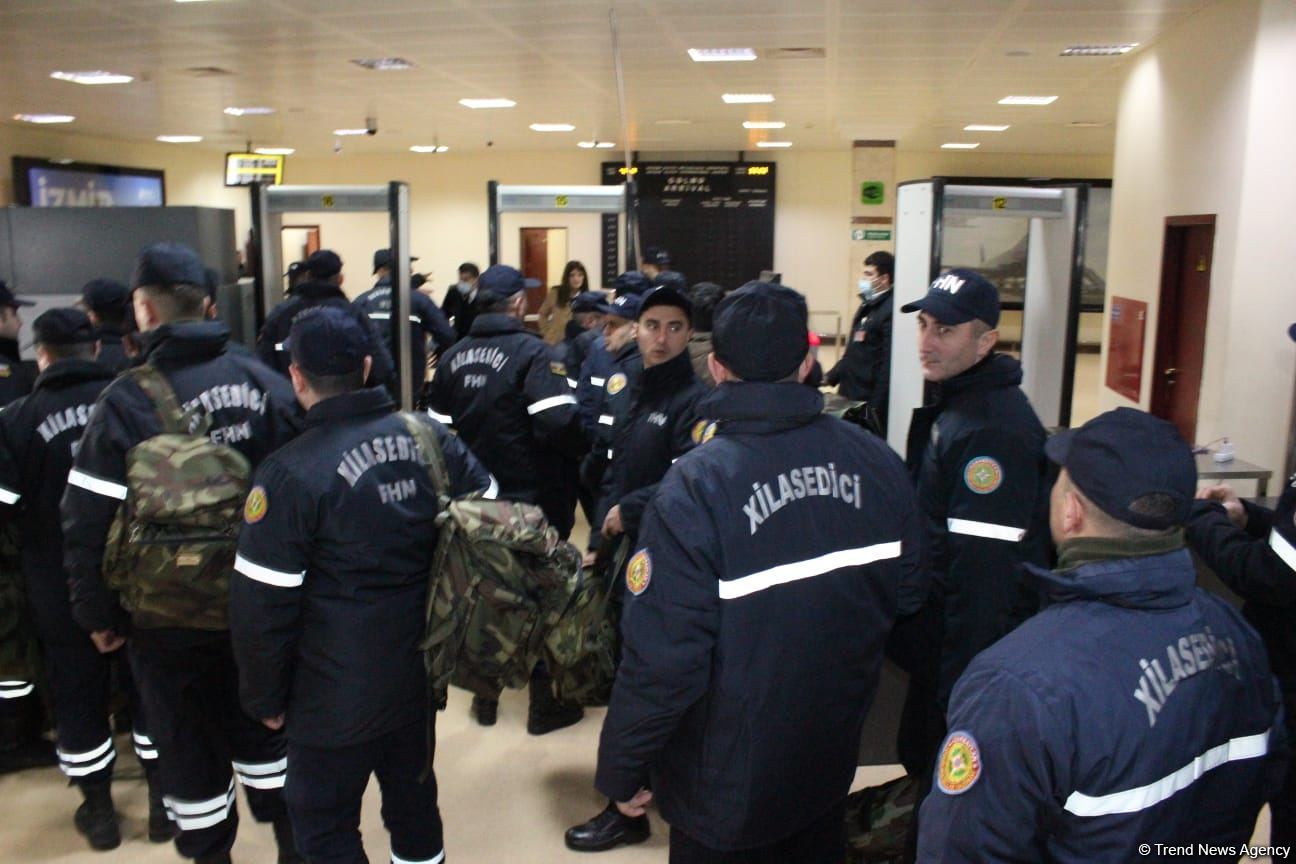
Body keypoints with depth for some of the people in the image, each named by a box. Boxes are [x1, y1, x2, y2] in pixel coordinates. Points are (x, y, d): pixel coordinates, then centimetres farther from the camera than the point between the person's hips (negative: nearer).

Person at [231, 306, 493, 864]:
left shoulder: (291, 472, -21)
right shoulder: (429, 435, -5)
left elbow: (261, 605, -17)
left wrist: (265, 698, -2)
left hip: (338, 693, -5)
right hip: (421, 669, 6)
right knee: (414, 797, 24)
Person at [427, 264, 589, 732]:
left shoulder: (453, 357, 2)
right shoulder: (533, 352, -16)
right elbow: (559, 422, -28)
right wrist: (584, 447, -9)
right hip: (533, 501, -5)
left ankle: (485, 695, 31)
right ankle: (545, 702, 20)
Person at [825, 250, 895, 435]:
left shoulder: (890, 310, -17)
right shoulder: (867, 305, 14)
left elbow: (888, 364, -21)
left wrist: (876, 406, -21)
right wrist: (831, 377, 19)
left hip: (870, 401, -9)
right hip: (851, 395, 9)